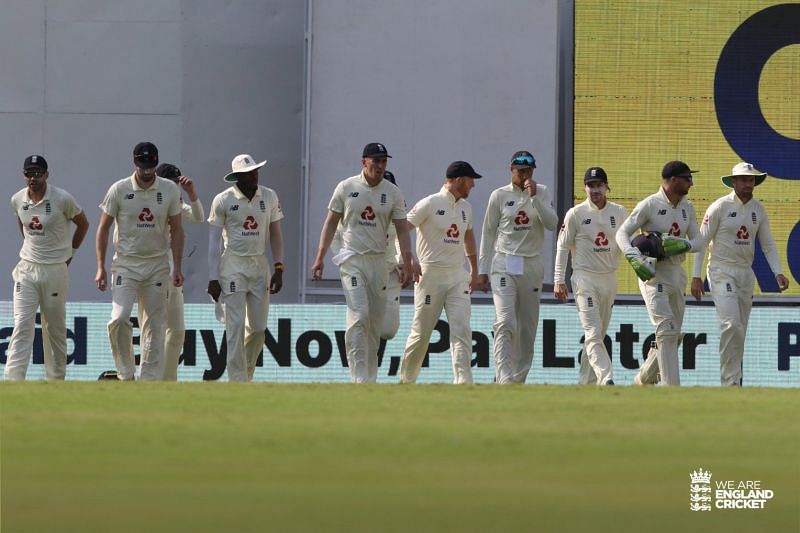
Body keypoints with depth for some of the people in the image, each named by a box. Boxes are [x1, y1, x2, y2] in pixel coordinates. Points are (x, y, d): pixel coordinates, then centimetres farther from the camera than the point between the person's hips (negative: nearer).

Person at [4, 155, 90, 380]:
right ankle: (13, 381, -19)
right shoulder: (17, 200, 1)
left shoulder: (62, 199, -11)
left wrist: (70, 253, 8)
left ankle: (56, 380, 17)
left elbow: (83, 224, 5)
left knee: (55, 328, 5)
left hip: (55, 271, -2)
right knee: (22, 326, -10)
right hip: (26, 270, 2)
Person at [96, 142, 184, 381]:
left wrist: (177, 266, -2)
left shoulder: (169, 190, 1)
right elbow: (103, 228, 1)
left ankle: (150, 381, 8)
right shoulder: (119, 190, -5)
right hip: (126, 264, -2)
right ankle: (126, 373, -4)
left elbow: (176, 229, 6)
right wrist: (101, 268, -4)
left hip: (157, 265, 2)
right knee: (120, 317, -18)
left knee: (155, 325, 2)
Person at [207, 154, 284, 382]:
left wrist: (278, 268, 2)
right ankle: (238, 381, -8)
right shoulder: (223, 200, -5)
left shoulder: (269, 197, 6)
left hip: (260, 265, 4)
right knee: (236, 327, -9)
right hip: (233, 266, -4)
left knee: (259, 327, 4)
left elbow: (275, 234, 11)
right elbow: (214, 240, -3)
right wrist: (213, 278, -7)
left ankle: (245, 373, 23)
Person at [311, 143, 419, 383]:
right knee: (359, 316, -17)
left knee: (375, 323, 5)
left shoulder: (393, 193, 5)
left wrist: (407, 261, -11)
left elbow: (402, 229, 2)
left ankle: (370, 379, 14)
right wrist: (320, 258, -1)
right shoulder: (346, 188, 1)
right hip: (352, 260, -3)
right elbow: (331, 223, 6)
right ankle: (359, 378, -20)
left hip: (379, 261, 3)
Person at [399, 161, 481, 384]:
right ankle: (406, 378, 19)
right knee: (421, 332, 2)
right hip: (431, 275, -6)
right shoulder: (430, 204, -8)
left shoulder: (465, 207, 14)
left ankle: (463, 381, -16)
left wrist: (474, 269, 30)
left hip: (457, 277, 6)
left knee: (462, 330, -9)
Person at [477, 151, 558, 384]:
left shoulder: (542, 193, 7)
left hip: (532, 266, 3)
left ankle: (519, 378, 15)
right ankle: (505, 380, -23)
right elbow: (488, 233, 6)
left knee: (528, 328, 6)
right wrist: (482, 270, 3)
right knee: (505, 323, -16)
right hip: (504, 265, -3)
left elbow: (552, 223, -7)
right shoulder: (499, 196, 3)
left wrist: (534, 198, -16)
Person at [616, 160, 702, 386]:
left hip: (677, 273, 7)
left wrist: (683, 244, -15)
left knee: (674, 335, 10)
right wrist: (634, 257, -26)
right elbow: (622, 233, -8)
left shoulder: (687, 207, 12)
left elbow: (697, 240, 10)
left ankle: (644, 380, 27)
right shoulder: (649, 205, -8)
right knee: (666, 330, -17)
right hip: (653, 274, -7)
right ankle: (671, 389, -20)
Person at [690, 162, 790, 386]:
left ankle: (732, 380, 13)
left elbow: (768, 244, 10)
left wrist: (778, 273, -5)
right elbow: (701, 241, -6)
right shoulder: (719, 207, -8)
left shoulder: (758, 209, 8)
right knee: (731, 325, -19)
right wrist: (696, 276, -11)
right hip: (722, 272, -6)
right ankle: (730, 381, -16)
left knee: (740, 331, 7)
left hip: (746, 274, 6)